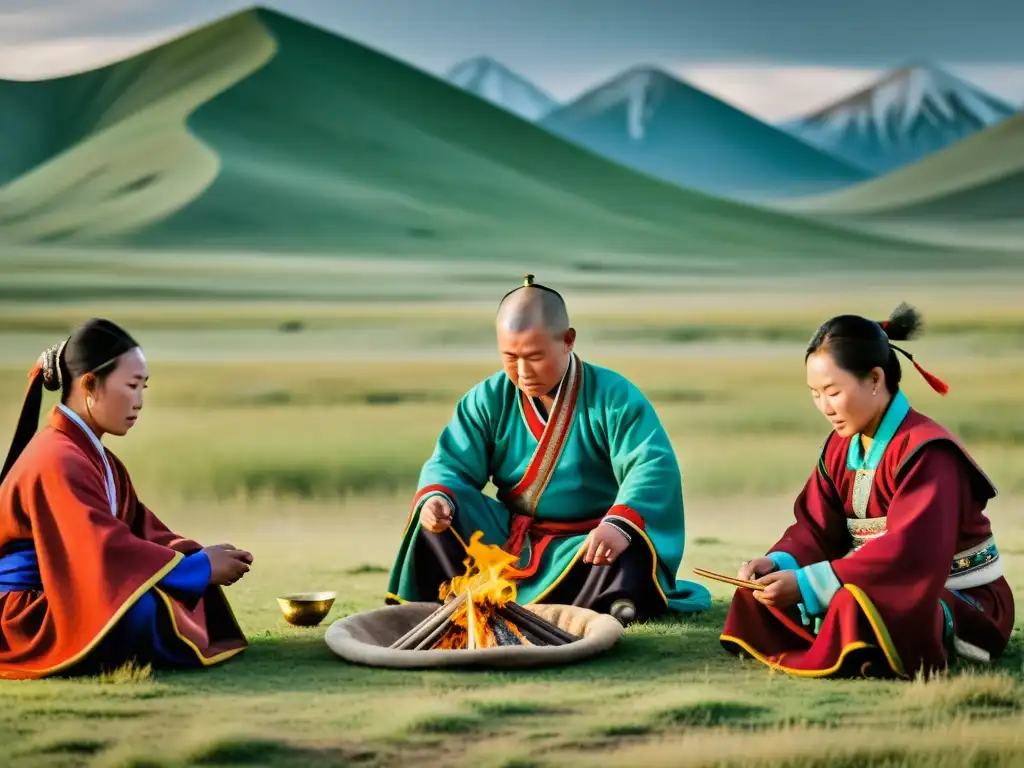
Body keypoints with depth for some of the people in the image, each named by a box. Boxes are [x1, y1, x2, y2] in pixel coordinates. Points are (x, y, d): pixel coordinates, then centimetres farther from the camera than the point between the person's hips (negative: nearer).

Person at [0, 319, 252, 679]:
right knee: (148, 608, -34)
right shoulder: (58, 462, -20)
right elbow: (108, 551, -26)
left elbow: (139, 529, 10)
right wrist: (201, 567, -18)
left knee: (194, 589, 4)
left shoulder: (94, 456, 14)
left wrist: (199, 556, -8)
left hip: (66, 599, 11)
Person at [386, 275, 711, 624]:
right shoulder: (488, 399, 0)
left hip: (585, 545, -4)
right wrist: (436, 497, -30)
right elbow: (451, 464, -4)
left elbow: (653, 468, -23)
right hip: (508, 539, 4)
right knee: (435, 516, -19)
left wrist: (619, 525, -42)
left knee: (629, 554, -37)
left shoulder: (613, 396, -11)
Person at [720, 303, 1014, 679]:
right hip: (894, 594, 9)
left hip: (963, 607, -9)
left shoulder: (926, 452, -22)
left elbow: (907, 553, -31)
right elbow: (816, 529, 4)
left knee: (855, 603, -39)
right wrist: (777, 563, -19)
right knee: (762, 588, -1)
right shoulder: (841, 447, 5)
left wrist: (807, 584, -35)